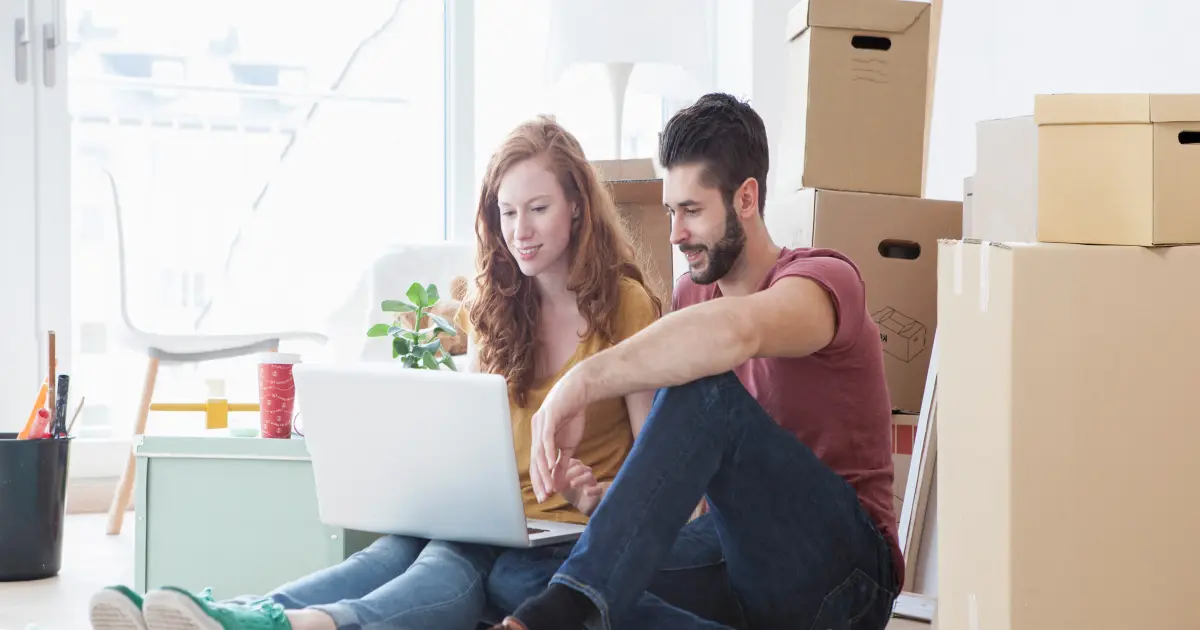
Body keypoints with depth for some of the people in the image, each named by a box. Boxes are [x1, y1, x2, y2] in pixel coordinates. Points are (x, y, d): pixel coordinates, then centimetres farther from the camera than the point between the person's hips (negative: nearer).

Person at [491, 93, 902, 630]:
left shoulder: (826, 278, -9)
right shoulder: (690, 295, 15)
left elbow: (736, 330, -35)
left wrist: (583, 381, -38)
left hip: (843, 568, -6)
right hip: (739, 556, 6)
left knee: (703, 387, -31)